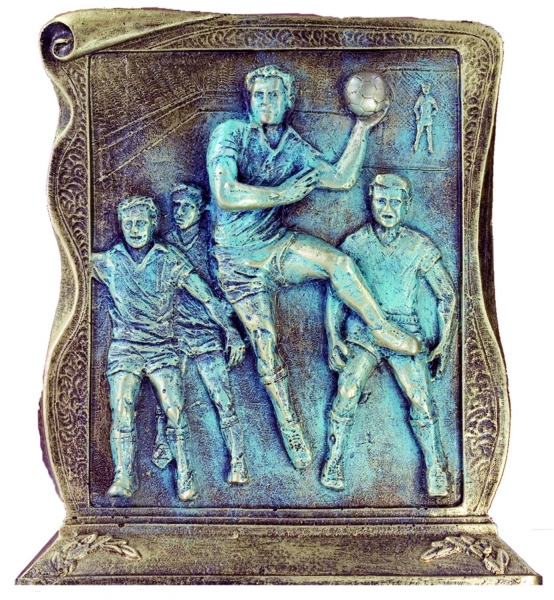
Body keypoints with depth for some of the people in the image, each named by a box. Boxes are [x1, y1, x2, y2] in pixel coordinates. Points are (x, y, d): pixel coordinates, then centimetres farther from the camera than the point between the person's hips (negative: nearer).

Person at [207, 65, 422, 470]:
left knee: (339, 262, -23)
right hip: (239, 258, -3)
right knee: (264, 338, -7)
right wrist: (282, 194, -19)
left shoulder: (295, 148, 3)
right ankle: (288, 424, 7)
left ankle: (382, 329, -3)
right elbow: (226, 195, -24)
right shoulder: (230, 134, -11)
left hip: (278, 245, 3)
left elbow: (343, 178, 2)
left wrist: (362, 130, 2)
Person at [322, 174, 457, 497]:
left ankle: (438, 471, -6)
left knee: (420, 396, -19)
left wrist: (445, 345, 3)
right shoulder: (354, 244, 7)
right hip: (361, 330, 0)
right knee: (349, 388, -24)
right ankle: (334, 461, -9)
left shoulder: (421, 247, 7)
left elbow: (448, 295, 10)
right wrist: (334, 339, -2)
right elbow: (335, 294, 9)